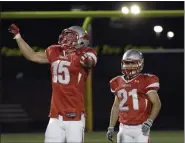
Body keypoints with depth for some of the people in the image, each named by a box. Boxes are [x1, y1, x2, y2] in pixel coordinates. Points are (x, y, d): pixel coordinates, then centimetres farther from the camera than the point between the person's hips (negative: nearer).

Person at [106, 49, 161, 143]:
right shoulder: (118, 83, 11)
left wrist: (149, 121, -20)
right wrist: (111, 128, 15)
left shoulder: (146, 81, -7)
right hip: (124, 128, 5)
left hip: (140, 128, -5)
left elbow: (157, 104, -8)